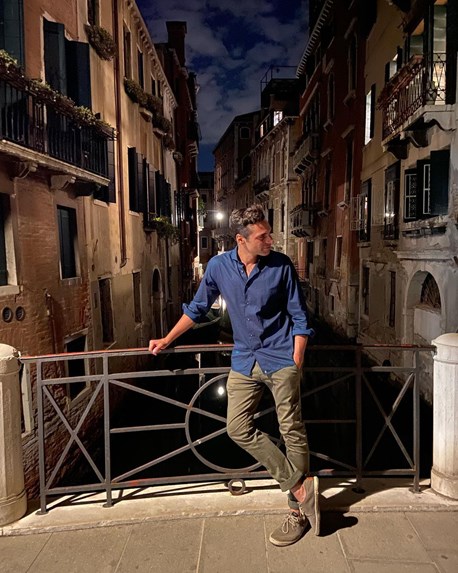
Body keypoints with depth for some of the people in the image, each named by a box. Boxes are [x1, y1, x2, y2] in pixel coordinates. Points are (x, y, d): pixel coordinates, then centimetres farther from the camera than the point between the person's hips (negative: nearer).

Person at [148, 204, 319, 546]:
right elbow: (198, 308, 12)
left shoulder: (281, 265, -8)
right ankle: (300, 486, 7)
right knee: (238, 428, -1)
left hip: (281, 357, -3)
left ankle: (298, 512, 18)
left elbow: (299, 318, -1)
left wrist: (296, 364, -6)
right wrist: (167, 341, 15)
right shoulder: (218, 267, -2)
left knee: (292, 431, 2)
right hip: (245, 360, 4)